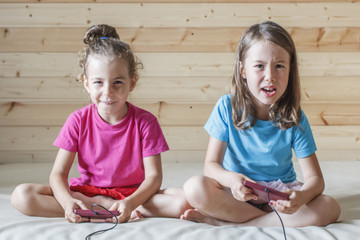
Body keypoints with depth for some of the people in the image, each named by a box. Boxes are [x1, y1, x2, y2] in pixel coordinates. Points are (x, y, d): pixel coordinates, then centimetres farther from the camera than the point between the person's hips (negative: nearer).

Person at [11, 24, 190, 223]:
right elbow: (58, 173, -8)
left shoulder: (145, 122, -9)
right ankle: (108, 208, -22)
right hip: (86, 191, 2)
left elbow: (153, 176, -12)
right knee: (21, 195, -22)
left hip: (134, 194, -1)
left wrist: (130, 203, -32)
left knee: (184, 201, -29)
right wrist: (68, 202, -30)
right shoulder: (78, 121, -6)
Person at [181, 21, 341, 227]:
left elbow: (315, 178, -10)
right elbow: (211, 165, -11)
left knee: (330, 208, -26)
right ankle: (275, 220, -18)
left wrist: (301, 196, -36)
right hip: (236, 193, -1)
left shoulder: (295, 118, -10)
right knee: (195, 188, -31)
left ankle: (224, 221, -25)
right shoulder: (227, 108, -11)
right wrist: (232, 179, -36)